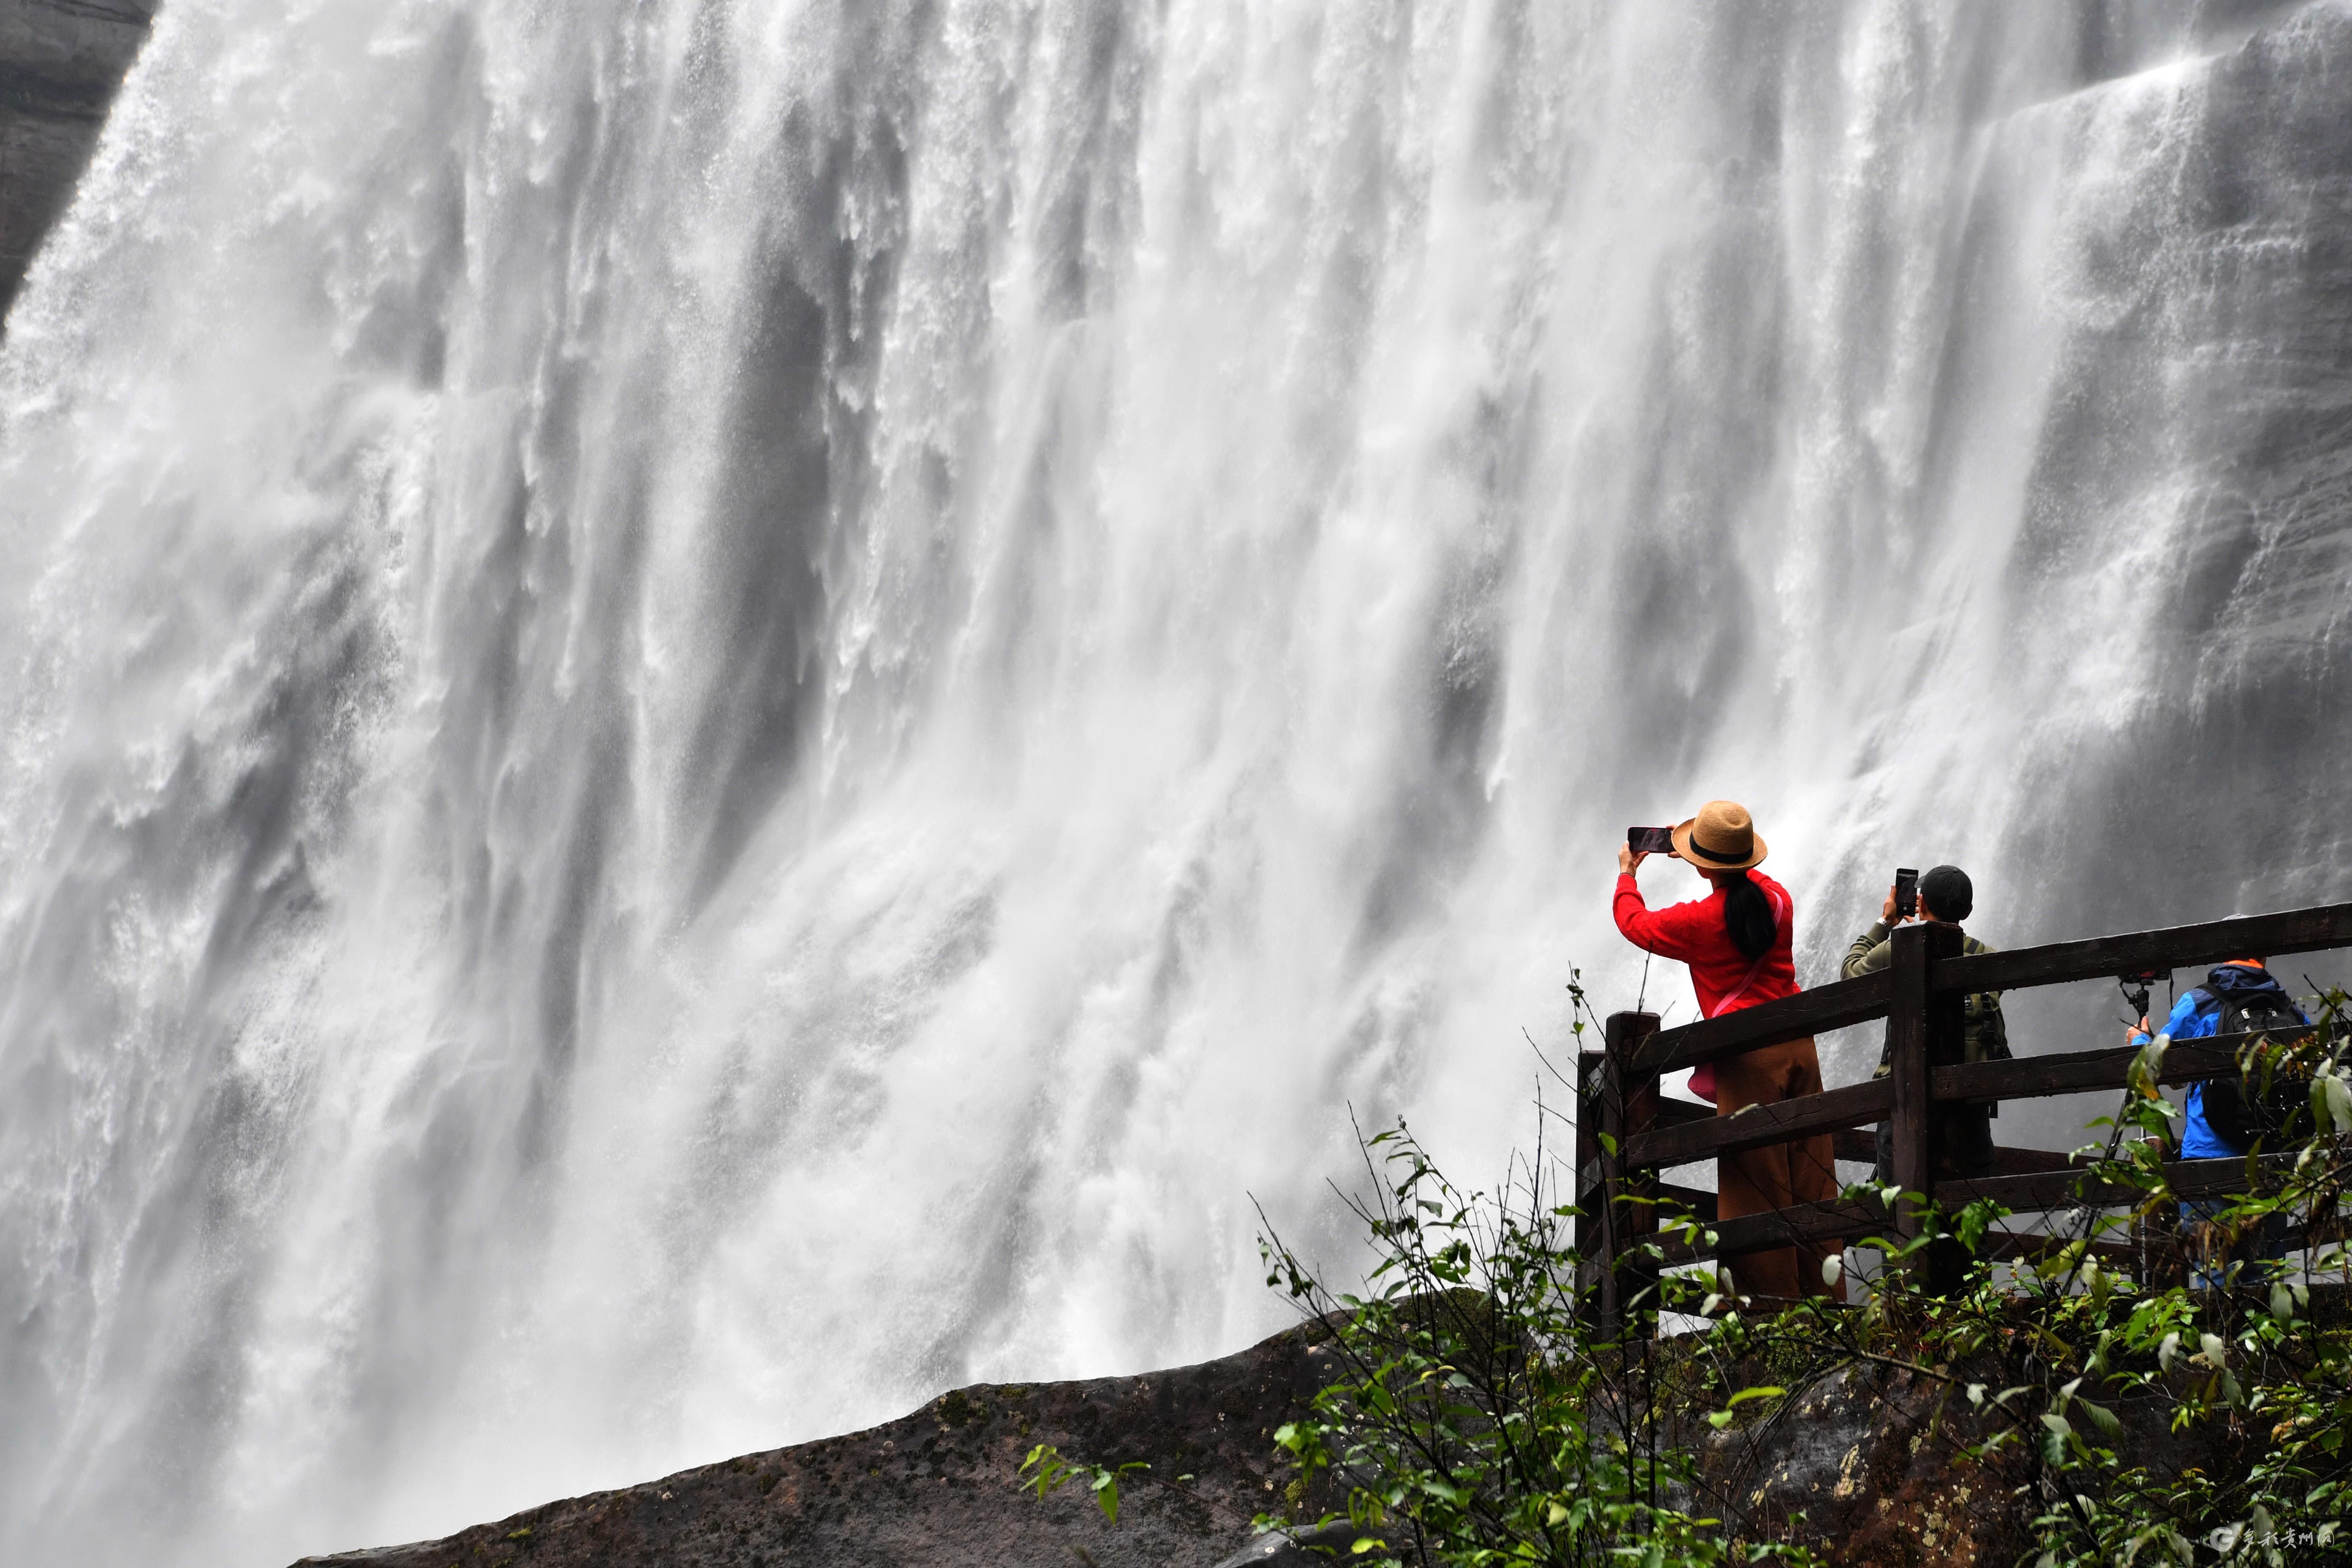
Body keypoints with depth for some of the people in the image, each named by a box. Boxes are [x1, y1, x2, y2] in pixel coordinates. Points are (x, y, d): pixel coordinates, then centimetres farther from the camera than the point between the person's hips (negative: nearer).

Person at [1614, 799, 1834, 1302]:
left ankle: (1774, 1290, 1)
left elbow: (1635, 923, 9)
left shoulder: (1699, 921, -11)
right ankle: (1821, 1293, 11)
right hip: (1798, 1045, 6)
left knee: (1757, 1180, 0)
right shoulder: (1777, 897, 4)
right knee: (1811, 1173, 8)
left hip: (1749, 1058, -6)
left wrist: (1627, 875, 26)